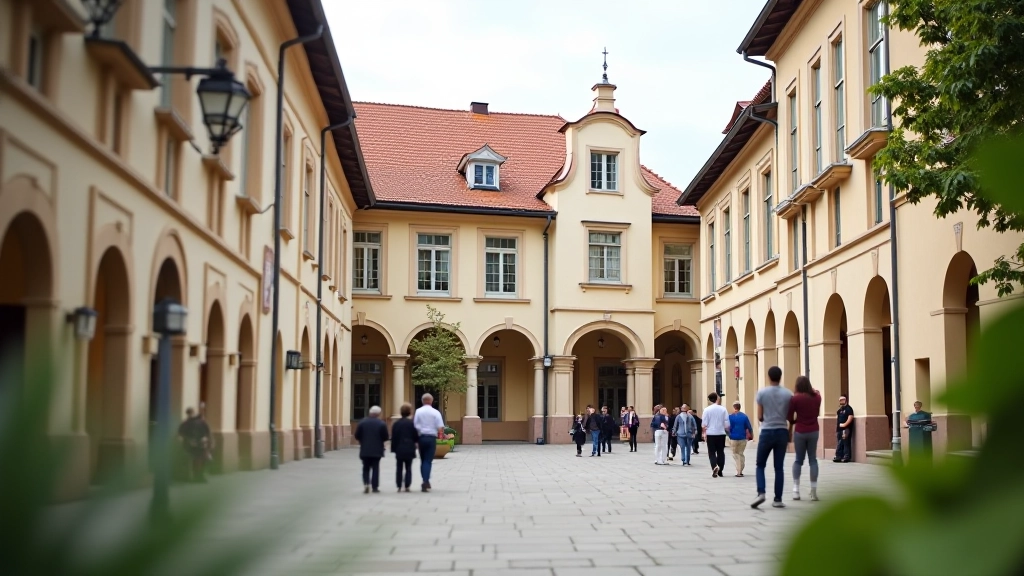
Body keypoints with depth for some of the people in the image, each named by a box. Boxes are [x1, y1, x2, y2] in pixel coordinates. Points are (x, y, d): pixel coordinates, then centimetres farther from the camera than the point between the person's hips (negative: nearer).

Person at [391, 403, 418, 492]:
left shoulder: (396, 423, 1)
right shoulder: (411, 423, -8)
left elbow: (393, 437, 1)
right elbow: (416, 436, -5)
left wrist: (394, 448, 6)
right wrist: (416, 441, 17)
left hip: (399, 449, 2)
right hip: (409, 449, -2)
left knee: (399, 468, 8)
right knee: (408, 468, 5)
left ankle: (399, 486, 7)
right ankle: (407, 486, 2)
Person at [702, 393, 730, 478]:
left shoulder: (707, 410, -6)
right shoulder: (723, 409, -1)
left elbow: (705, 424, -6)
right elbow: (727, 423, 2)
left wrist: (704, 433, 3)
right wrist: (727, 430, 18)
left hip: (711, 434, -2)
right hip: (721, 433, 2)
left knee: (712, 452, 4)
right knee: (720, 452, 11)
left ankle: (714, 466, -21)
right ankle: (720, 471, 13)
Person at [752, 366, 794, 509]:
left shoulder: (762, 393, -4)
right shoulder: (788, 394, 2)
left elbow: (759, 417, -1)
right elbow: (790, 417, 6)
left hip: (767, 432, -2)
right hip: (782, 432, 2)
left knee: (760, 465, 9)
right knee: (779, 467, 7)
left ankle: (761, 493, -9)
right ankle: (778, 499, 6)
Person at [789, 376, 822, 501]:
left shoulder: (795, 398, -10)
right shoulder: (817, 397, 2)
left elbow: (790, 417, -5)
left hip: (800, 431, -2)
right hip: (813, 431, 2)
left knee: (798, 460, 8)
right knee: (813, 459, 7)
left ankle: (796, 490, 2)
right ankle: (814, 491, 2)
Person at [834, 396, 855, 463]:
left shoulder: (848, 409, -7)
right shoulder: (839, 409, 19)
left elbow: (850, 418, -17)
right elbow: (837, 418, 25)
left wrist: (844, 424, -21)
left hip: (846, 429, -9)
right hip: (839, 429, 9)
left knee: (846, 443, -7)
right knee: (839, 444, 10)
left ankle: (847, 457, -4)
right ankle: (838, 457, 13)